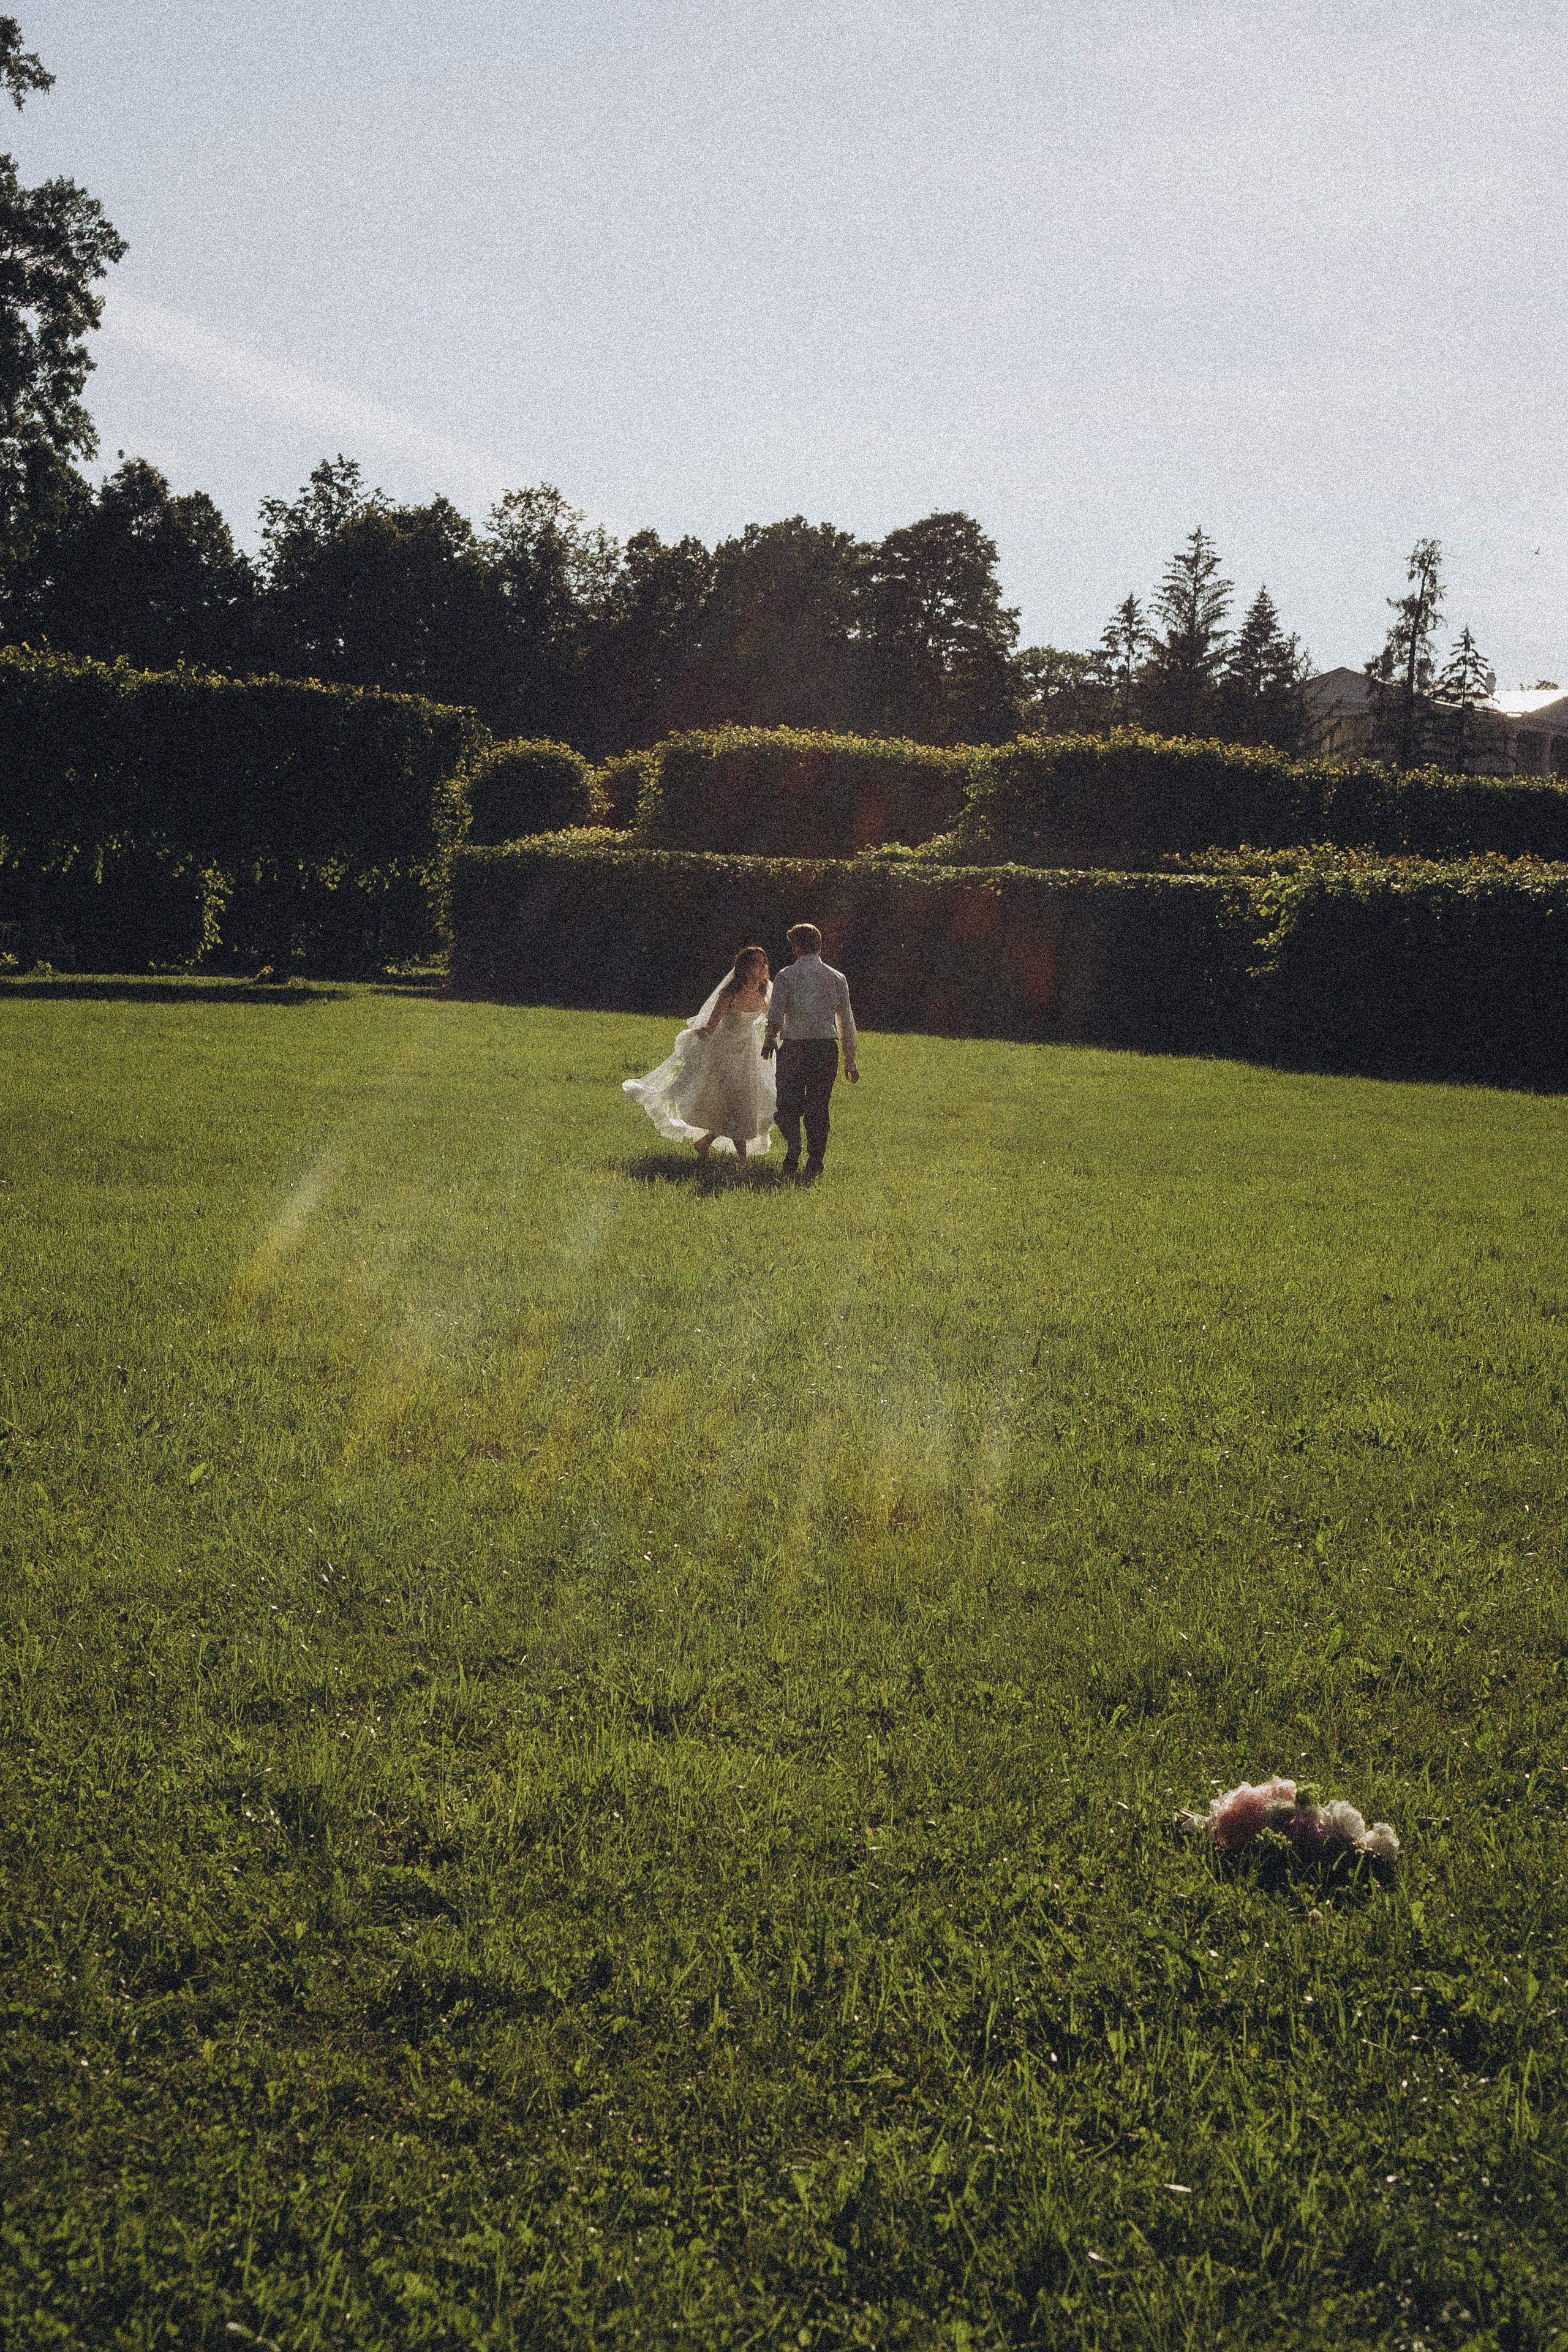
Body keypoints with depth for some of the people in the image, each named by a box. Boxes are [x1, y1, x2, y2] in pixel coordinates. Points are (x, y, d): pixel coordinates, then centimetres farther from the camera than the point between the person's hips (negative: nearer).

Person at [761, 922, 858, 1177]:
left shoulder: (786, 976, -5)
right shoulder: (837, 978, 6)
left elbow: (775, 1017, -7)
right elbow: (846, 1021, 8)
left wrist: (768, 1043, 12)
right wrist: (850, 1060, 14)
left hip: (793, 1047, -3)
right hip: (827, 1046, 3)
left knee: (789, 1103, 9)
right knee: (819, 1106, 10)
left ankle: (793, 1142, -16)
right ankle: (815, 1163, 8)